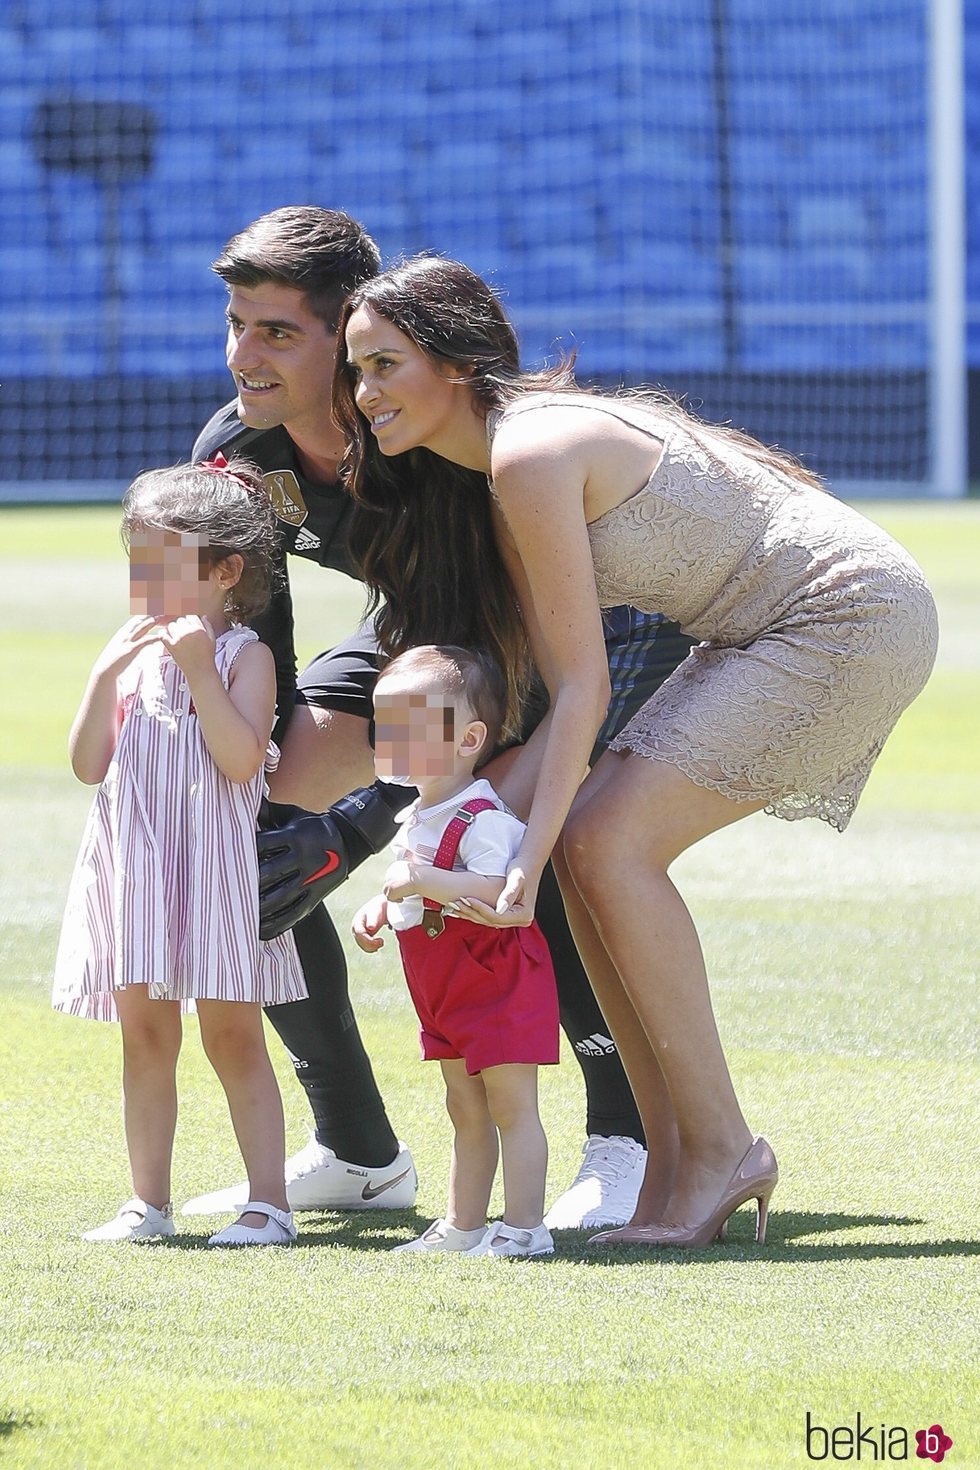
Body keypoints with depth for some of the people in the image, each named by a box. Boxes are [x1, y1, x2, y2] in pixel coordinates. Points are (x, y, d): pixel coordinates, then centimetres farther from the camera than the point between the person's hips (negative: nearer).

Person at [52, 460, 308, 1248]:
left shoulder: (243, 655, -5)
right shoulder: (131, 652, 9)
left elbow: (242, 759, -17)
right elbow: (89, 764, 3)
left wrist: (199, 668, -21)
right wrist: (105, 677, -9)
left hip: (213, 871, -5)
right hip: (135, 873, 5)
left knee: (234, 1036, -2)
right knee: (145, 1036, 9)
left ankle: (269, 1201, 1)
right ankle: (149, 1201, 15)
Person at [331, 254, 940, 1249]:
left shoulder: (530, 454, -19)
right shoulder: (486, 477, 10)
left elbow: (583, 688, -20)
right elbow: (559, 699, 6)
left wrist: (528, 865, -22)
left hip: (854, 615, -10)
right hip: (767, 634, 10)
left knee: (609, 846, -15)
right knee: (589, 848, 3)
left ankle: (719, 1146, -8)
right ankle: (675, 1169, 5)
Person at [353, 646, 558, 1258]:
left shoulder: (482, 819, -20)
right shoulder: (417, 818, 12)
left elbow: (502, 895, -33)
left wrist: (430, 880, -38)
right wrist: (380, 908, 9)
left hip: (499, 982, -10)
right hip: (445, 993, 10)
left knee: (511, 1106, -7)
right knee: (466, 1113, 15)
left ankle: (525, 1227, -5)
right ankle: (463, 1227, 21)